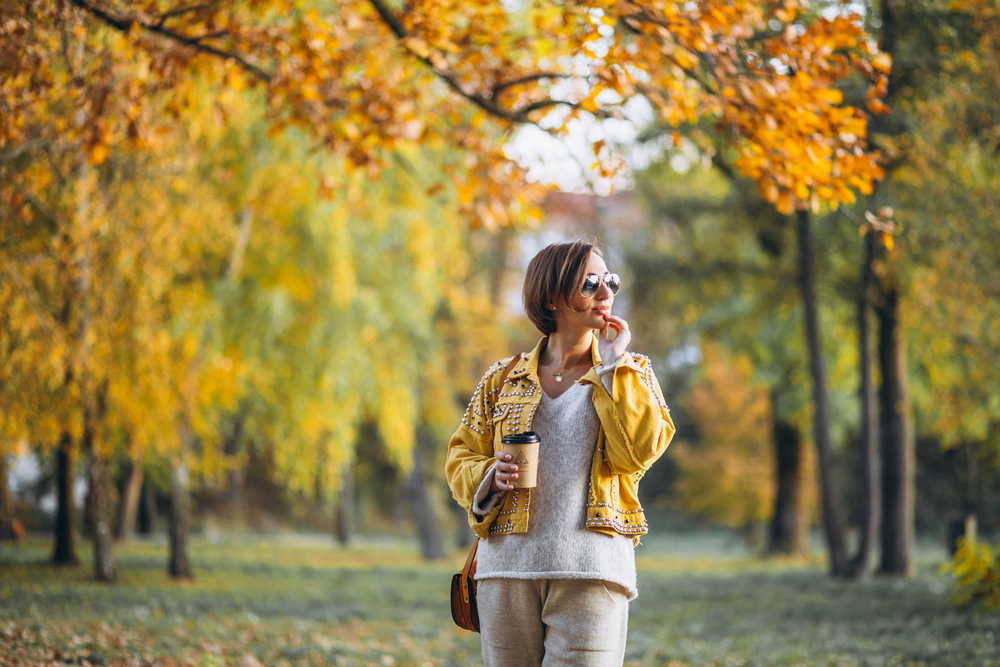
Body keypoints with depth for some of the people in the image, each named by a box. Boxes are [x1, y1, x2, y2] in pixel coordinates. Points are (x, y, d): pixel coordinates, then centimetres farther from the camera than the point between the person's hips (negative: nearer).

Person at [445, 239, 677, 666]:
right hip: (507, 567, 2)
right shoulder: (502, 379, 13)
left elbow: (640, 452, -6)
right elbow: (462, 455, 16)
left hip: (591, 571, -2)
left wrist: (613, 366, -4)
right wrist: (488, 478, -6)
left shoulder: (632, 373, 11)